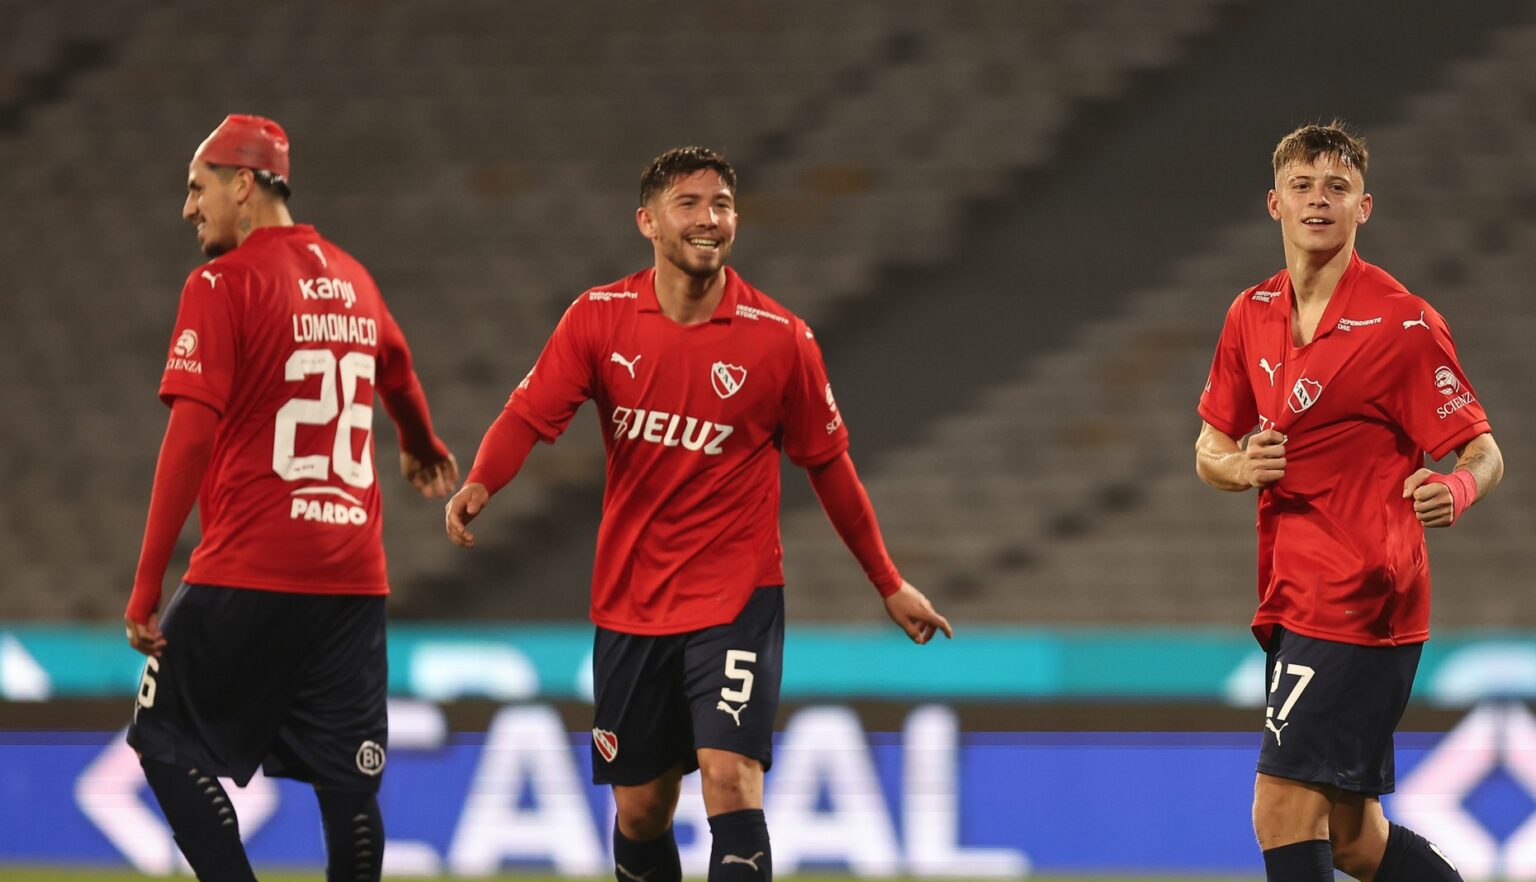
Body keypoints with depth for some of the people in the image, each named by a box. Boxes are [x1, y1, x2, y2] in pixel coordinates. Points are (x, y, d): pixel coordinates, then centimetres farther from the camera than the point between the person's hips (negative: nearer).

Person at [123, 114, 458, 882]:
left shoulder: (223, 285, -6)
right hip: (354, 578, 6)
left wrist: (147, 583, -14)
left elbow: (191, 436, -15)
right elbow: (401, 382, 37)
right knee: (348, 779, 6)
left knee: (167, 741, 5)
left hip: (249, 576, -6)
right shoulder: (352, 280, 15)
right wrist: (423, 451, 59)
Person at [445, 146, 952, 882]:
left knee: (730, 779, -20)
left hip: (736, 598, -3)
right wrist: (479, 484, -31)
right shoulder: (599, 318, -2)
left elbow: (827, 462, 5)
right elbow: (530, 414, -10)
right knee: (640, 809, 9)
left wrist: (888, 584, 10)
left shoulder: (779, 338, -6)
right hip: (629, 601, 3)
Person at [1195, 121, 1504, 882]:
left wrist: (1457, 491, -32)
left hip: (1361, 602, -7)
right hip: (1294, 603, 7)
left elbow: (1484, 454, -9)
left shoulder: (1403, 324, -10)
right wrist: (1238, 466, -6)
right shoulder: (1252, 315, 9)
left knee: (1283, 809, -15)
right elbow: (1209, 451, 18)